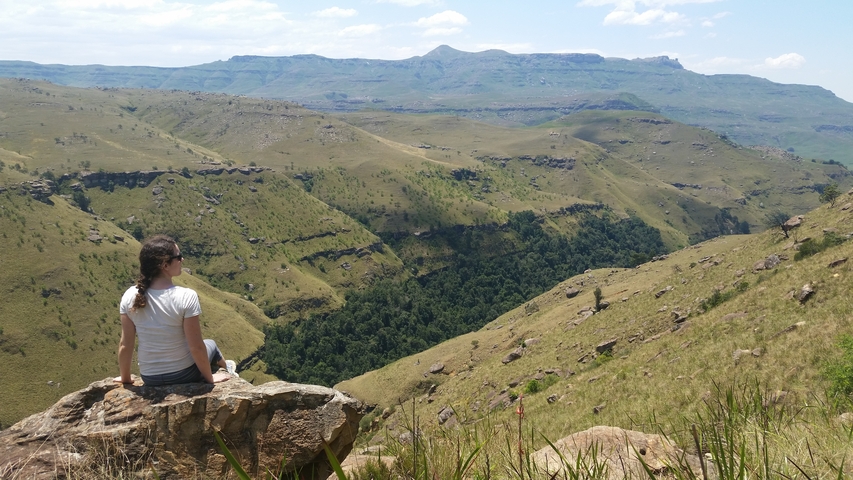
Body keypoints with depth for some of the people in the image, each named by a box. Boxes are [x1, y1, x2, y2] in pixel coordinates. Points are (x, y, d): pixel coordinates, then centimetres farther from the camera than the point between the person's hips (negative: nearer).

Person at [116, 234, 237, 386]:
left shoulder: (130, 296, -14)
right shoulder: (186, 296, -26)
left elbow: (125, 345, -6)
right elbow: (197, 347, -21)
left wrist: (125, 378, 11)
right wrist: (209, 378, -4)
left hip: (150, 379, 3)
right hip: (184, 375, -3)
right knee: (210, 345, 32)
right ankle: (227, 367, 61)